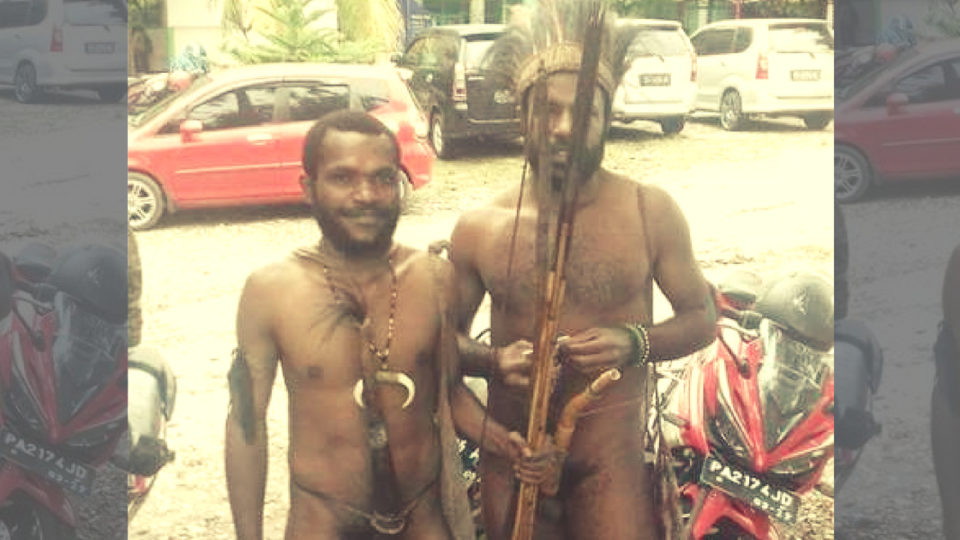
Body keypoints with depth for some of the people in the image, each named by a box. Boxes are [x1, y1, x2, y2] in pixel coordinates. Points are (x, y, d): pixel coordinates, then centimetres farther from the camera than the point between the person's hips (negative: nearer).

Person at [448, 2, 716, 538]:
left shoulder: (652, 211, -6)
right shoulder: (479, 227, -3)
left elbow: (702, 316, 3)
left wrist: (635, 343, -17)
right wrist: (493, 361, -14)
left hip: (613, 454, -1)